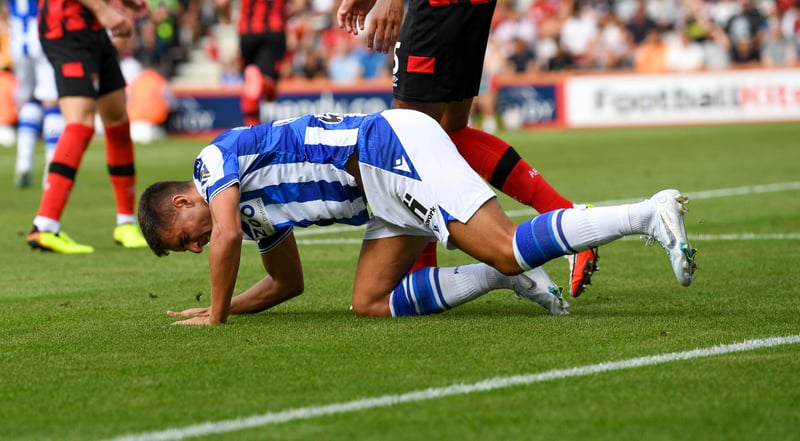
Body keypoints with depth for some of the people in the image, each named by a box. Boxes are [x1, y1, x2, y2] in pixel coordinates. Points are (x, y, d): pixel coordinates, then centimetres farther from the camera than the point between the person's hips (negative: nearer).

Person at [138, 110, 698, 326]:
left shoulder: (214, 157, 1)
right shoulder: (257, 211, 27)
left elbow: (226, 236, -15)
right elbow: (288, 282, 36)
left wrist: (216, 317, -3)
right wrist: (225, 306, 28)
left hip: (390, 144, -9)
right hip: (387, 190, 9)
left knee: (506, 246, -20)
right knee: (370, 302, 1)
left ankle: (650, 214, -23)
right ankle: (504, 275, -3)